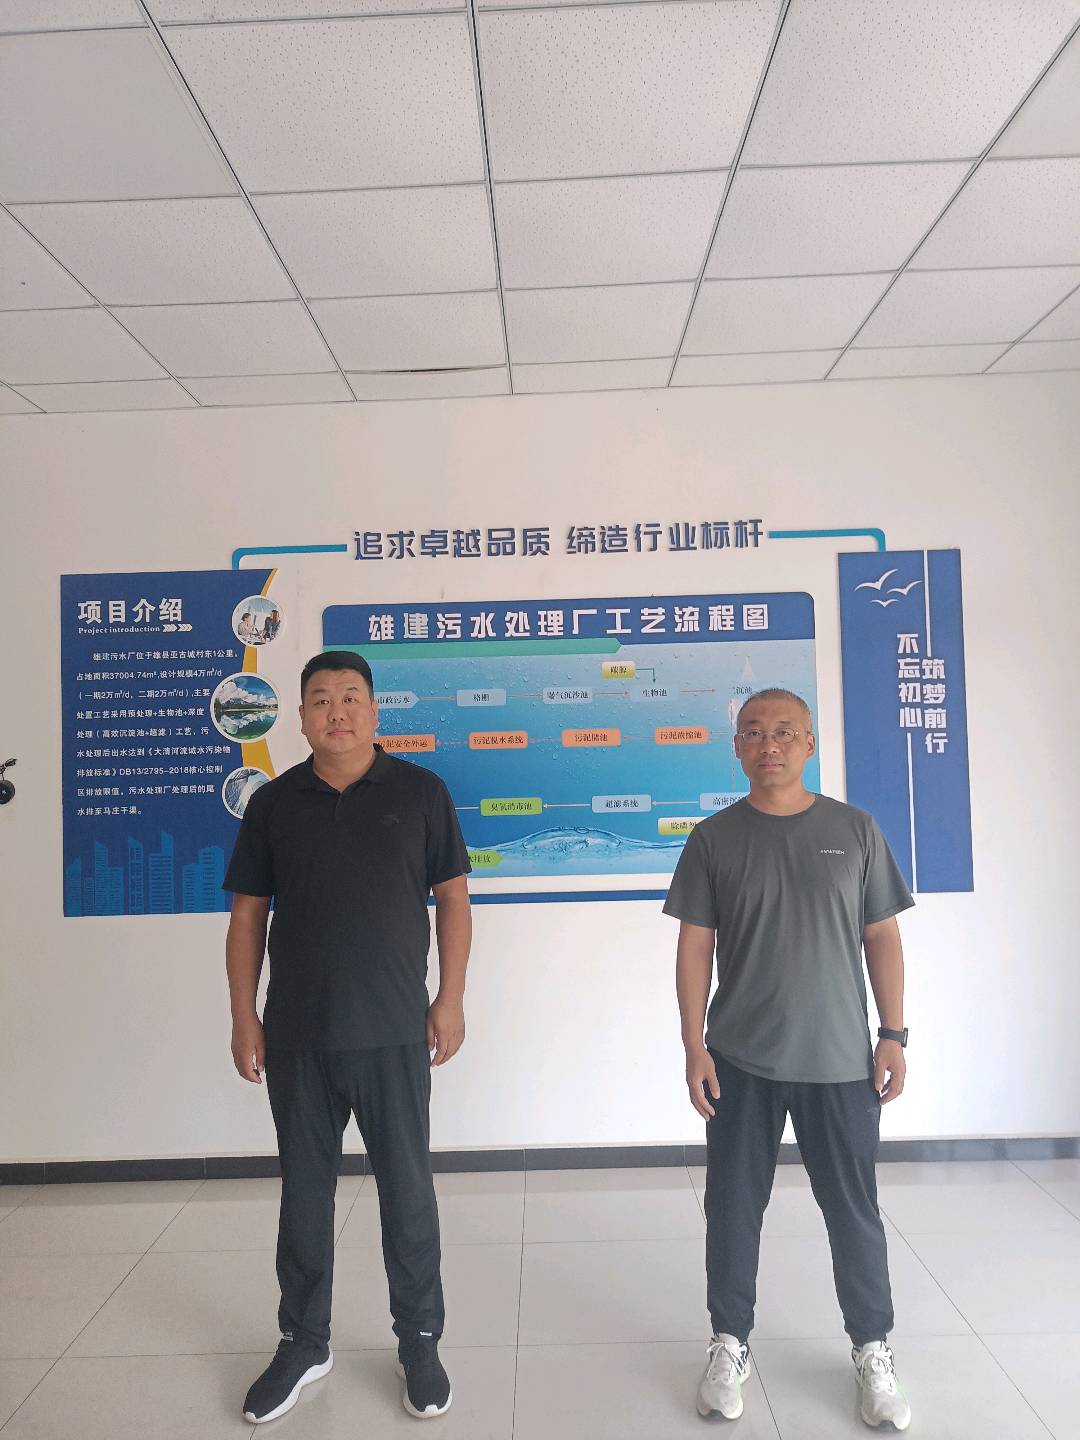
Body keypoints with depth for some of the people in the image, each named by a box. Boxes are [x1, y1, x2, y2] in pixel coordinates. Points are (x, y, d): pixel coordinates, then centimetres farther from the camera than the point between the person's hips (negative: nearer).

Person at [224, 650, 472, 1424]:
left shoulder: (420, 791, -3)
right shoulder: (273, 803, 3)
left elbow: (452, 897, -1)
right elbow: (248, 914, 6)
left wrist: (451, 998, -5)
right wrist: (243, 1016, 3)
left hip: (393, 1032, -2)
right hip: (296, 1034, 2)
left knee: (407, 1187, 11)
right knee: (304, 1190, 16)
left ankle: (420, 1341, 31)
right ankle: (304, 1344, 36)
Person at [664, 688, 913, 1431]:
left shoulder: (855, 829, -1)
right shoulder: (714, 838, -3)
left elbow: (882, 937, 3)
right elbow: (695, 947, -2)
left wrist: (894, 1034, -1)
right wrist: (694, 1045, -5)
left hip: (840, 1059, 1)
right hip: (741, 1060, 0)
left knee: (855, 1209, 14)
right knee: (733, 1208, 12)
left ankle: (874, 1350, 37)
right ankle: (731, 1345, 33)